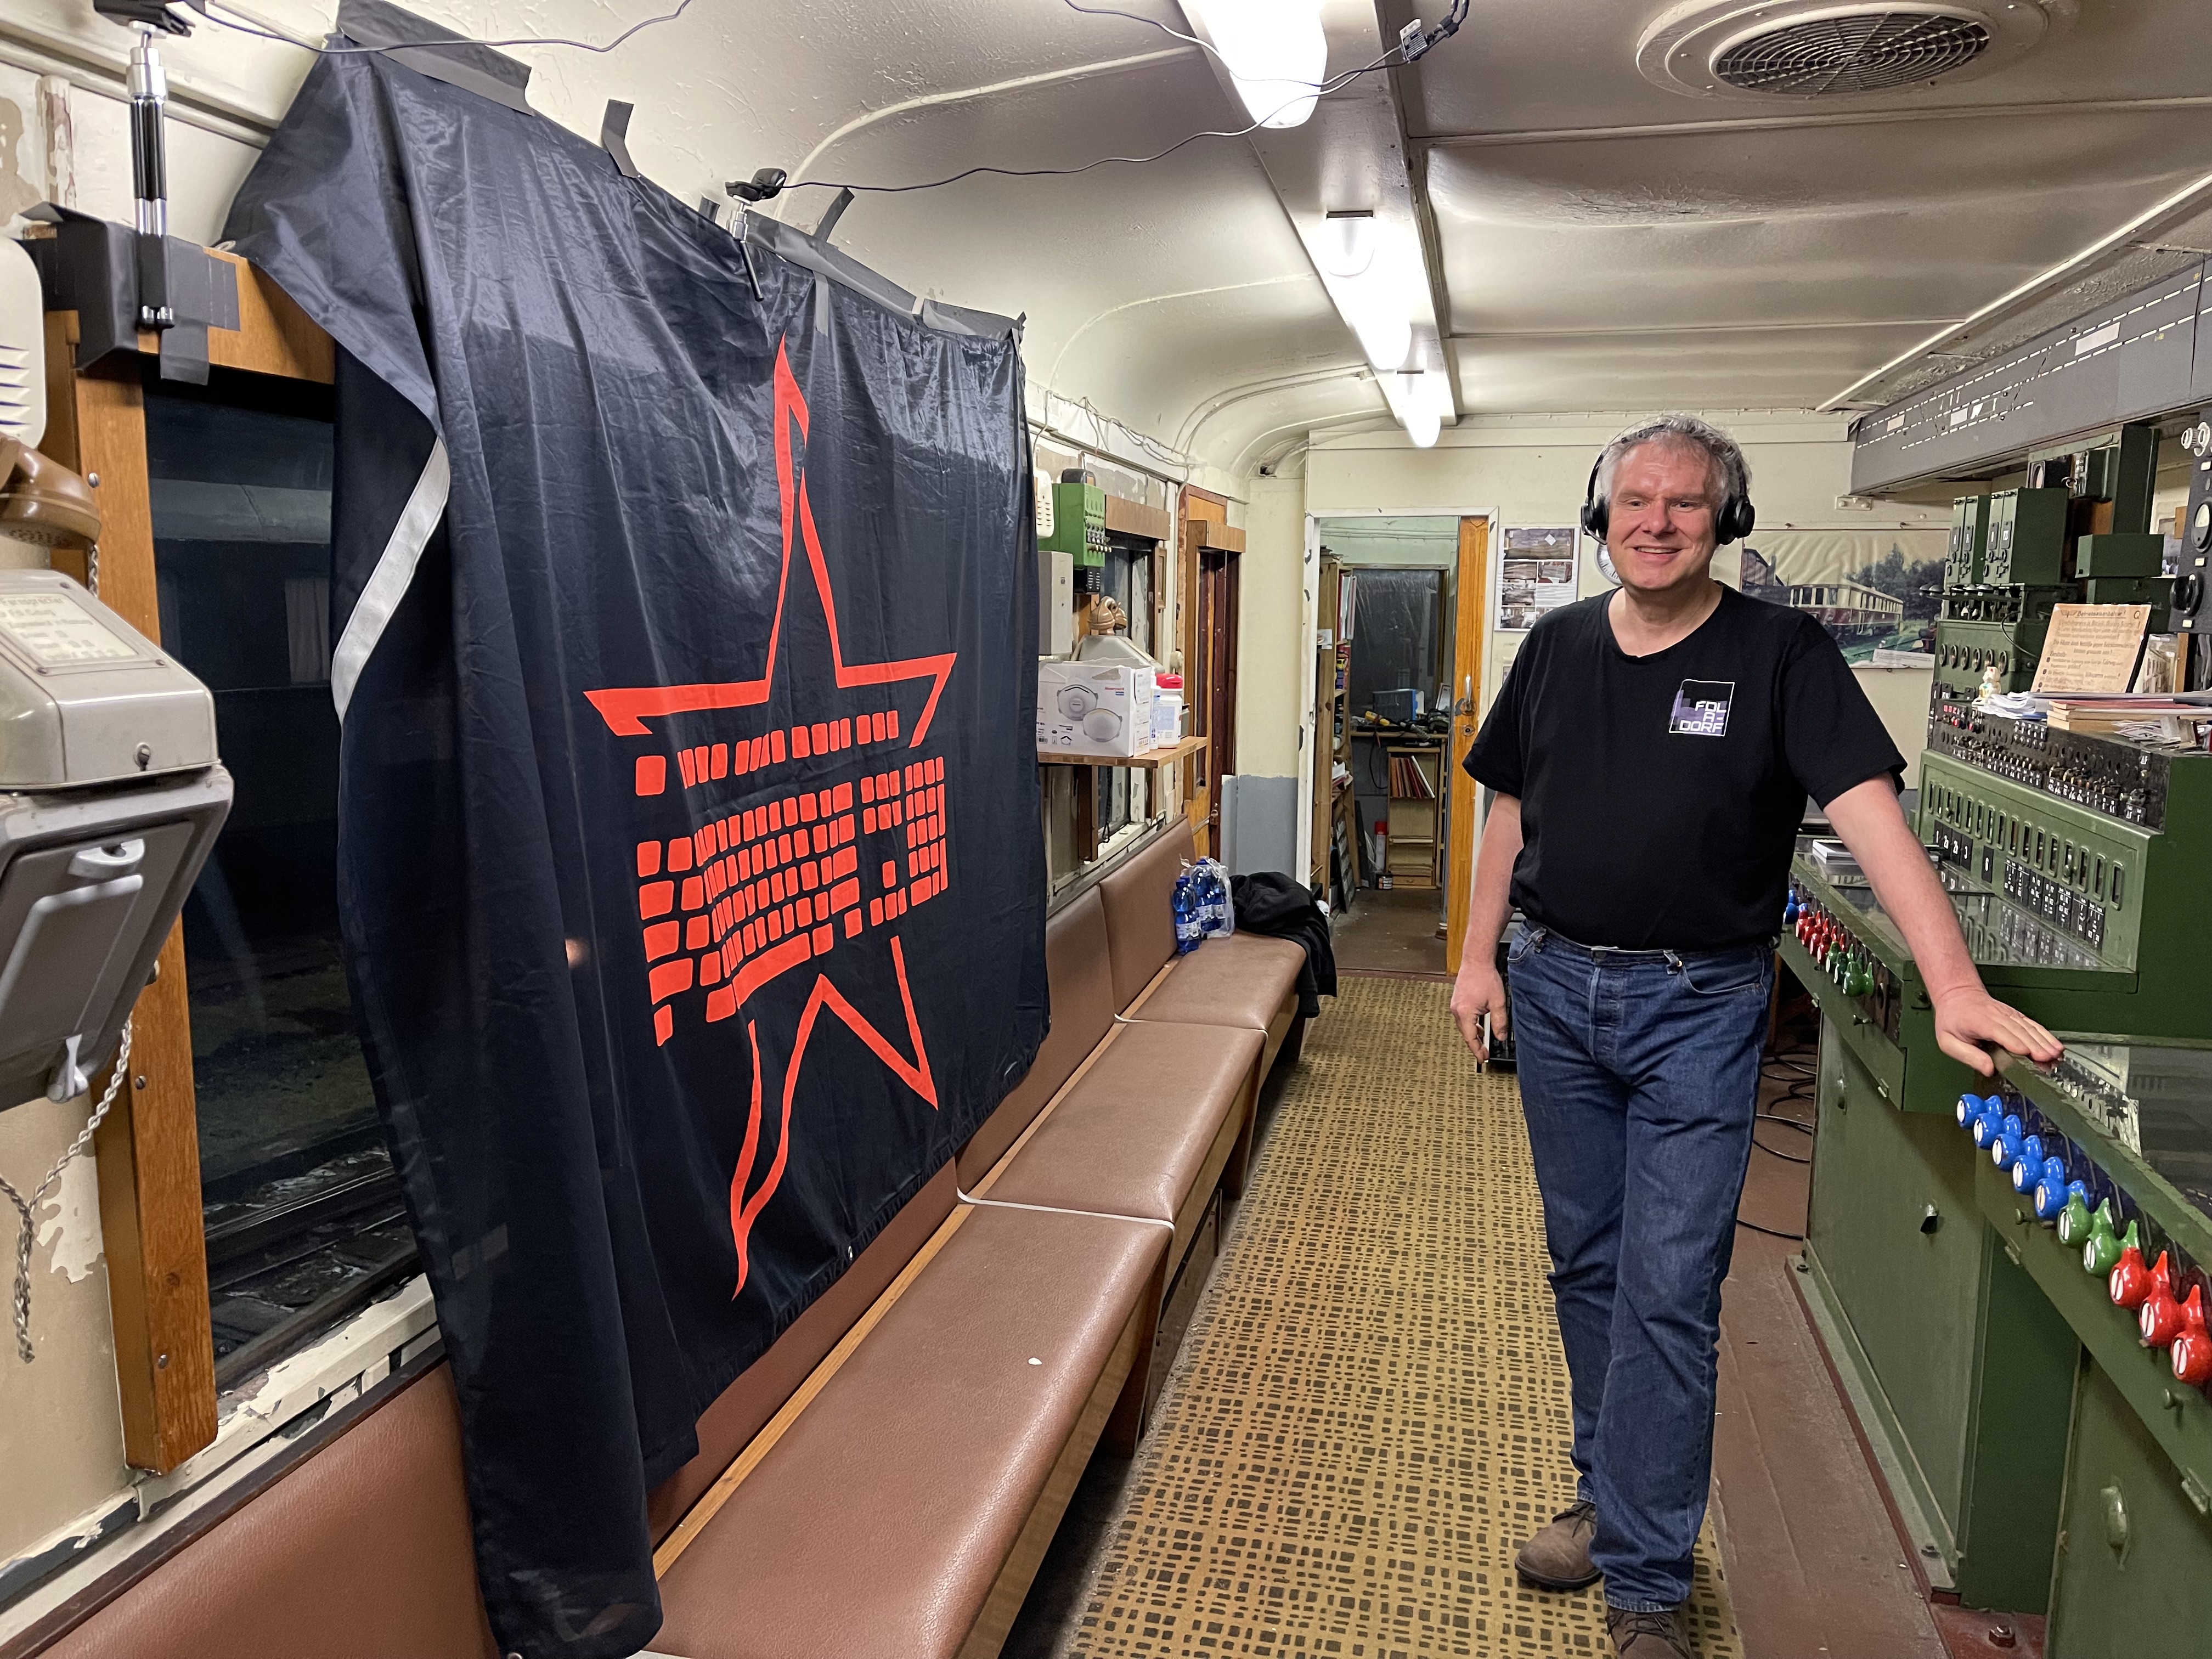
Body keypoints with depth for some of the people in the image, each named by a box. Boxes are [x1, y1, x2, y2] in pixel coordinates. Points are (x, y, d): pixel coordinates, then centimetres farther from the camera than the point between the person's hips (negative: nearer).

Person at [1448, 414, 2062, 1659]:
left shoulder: (1782, 655, -7)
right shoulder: (1559, 645, 6)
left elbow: (1869, 808, -17)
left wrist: (1954, 982, -28)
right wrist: (1480, 956, 10)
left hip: (1697, 1009, -4)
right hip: (1555, 991, 4)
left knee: (1669, 1293, -1)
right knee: (1587, 1265, 15)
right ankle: (1610, 1493, 35)